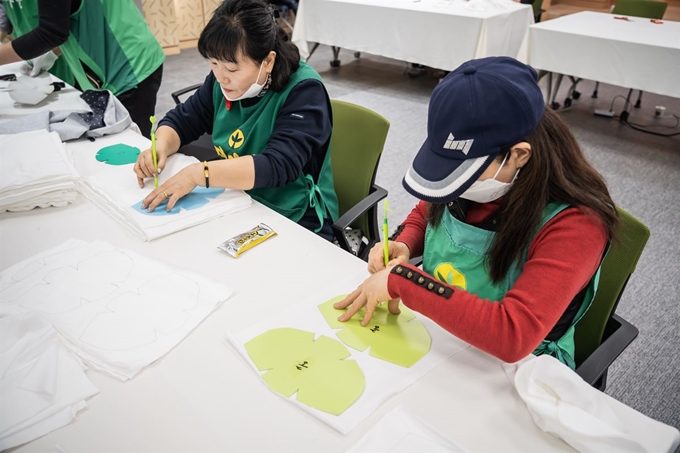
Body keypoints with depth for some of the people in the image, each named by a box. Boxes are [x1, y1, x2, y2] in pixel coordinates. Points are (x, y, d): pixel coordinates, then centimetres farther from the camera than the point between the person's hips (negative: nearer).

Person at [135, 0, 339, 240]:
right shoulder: (224, 80, -1)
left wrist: (197, 173, -35)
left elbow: (278, 166, -30)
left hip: (294, 223, -5)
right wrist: (161, 147, -12)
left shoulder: (303, 91, -19)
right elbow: (181, 121, 9)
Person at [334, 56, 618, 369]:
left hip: (508, 366, -5)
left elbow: (513, 335, -36)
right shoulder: (465, 169, -10)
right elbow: (426, 213, 11)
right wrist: (403, 246, -10)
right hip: (429, 322, 5)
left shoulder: (575, 224, -26)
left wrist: (400, 279, -34)